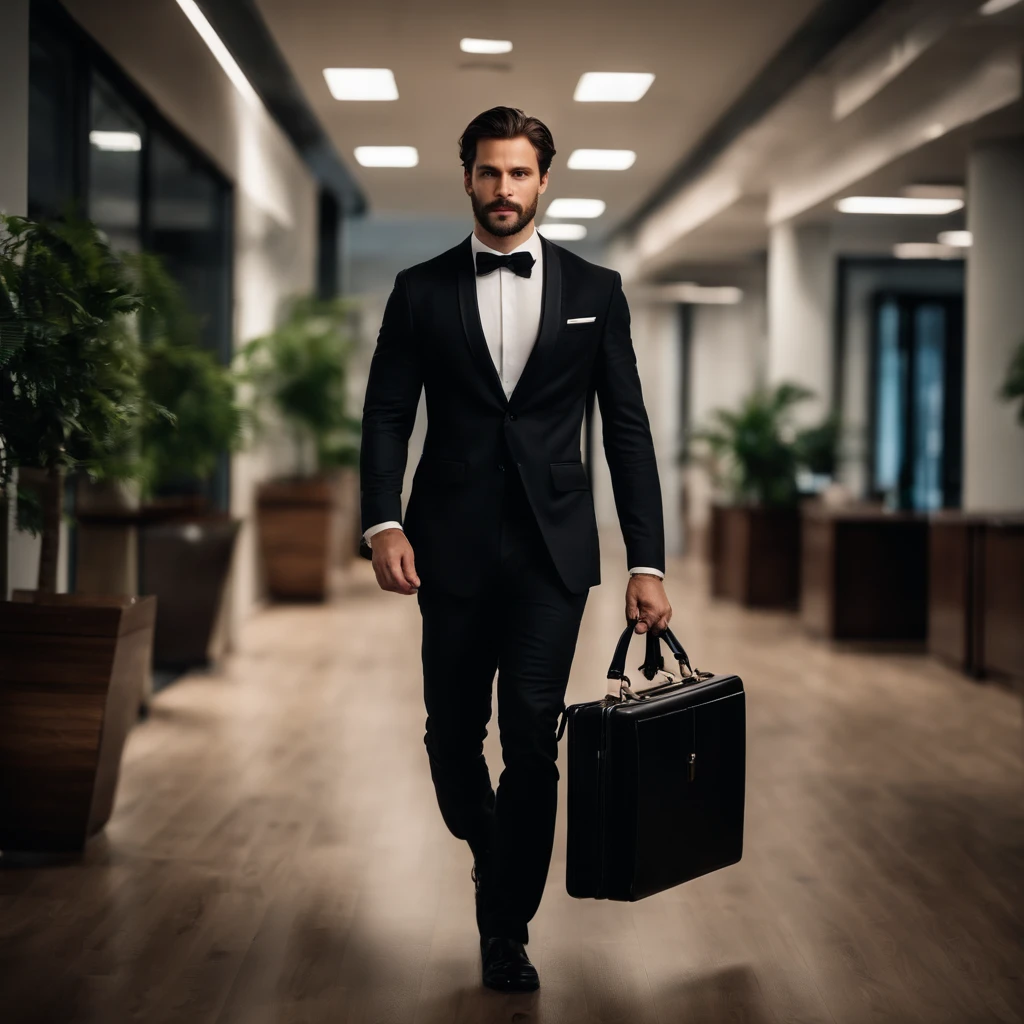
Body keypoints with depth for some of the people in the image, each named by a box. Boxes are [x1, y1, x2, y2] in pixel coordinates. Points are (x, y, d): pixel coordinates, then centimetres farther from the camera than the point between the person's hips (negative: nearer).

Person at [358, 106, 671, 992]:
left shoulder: (594, 291, 7)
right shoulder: (421, 290, 7)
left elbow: (627, 428, 6)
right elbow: (387, 415, 4)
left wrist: (648, 563, 0)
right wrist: (383, 523, -13)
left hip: (552, 549, -1)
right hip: (453, 545, 1)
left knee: (532, 736, -8)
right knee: (452, 735, 7)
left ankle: (508, 926, 7)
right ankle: (489, 851, 38)